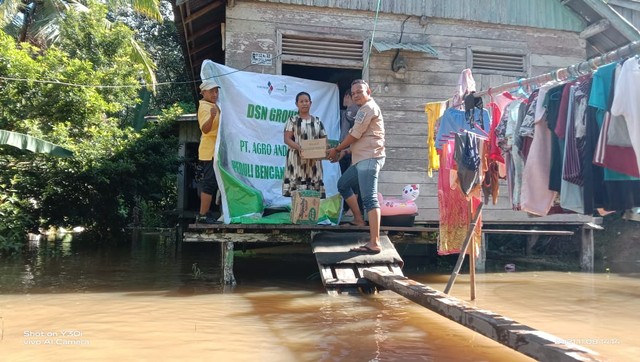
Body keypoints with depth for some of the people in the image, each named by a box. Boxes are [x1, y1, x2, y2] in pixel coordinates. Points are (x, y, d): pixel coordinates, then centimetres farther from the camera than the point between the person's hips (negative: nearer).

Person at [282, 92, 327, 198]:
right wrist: (299, 148, -22)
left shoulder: (317, 121, 15)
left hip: (314, 160, 3)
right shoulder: (292, 120, 6)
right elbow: (287, 139, -4)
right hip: (297, 159, -3)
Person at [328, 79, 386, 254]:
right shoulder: (366, 109, 24)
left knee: (369, 198, -17)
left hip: (369, 158, -11)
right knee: (343, 184, 21)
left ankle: (374, 243, -22)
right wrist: (344, 152, 20)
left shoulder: (368, 107, -8)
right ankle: (359, 219, 25)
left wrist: (337, 149, -1)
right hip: (362, 158, 11)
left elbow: (355, 134, -13)